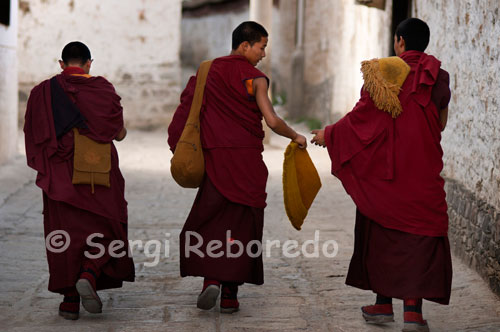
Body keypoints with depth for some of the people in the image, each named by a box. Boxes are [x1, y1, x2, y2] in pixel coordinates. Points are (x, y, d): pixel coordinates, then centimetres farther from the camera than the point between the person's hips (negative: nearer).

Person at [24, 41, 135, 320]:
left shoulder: (43, 92, 1)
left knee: (65, 232, 8)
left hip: (60, 174, 2)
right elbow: (120, 134, -2)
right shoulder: (102, 89, -4)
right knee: (104, 229, 12)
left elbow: (32, 134, 2)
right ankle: (88, 275, -13)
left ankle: (70, 301, 4)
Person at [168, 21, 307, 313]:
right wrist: (296, 137, 3)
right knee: (241, 224, 6)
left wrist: (180, 149, 8)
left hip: (216, 157, 3)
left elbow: (188, 109, 3)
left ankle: (211, 279, -12)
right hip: (248, 160, -2)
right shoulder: (256, 79, -5)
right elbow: (272, 121, -13)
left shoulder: (208, 71, 7)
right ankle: (230, 294, 6)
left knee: (210, 221, 10)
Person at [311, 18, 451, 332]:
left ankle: (384, 303, 17)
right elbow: (440, 124, 11)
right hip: (423, 169, 1)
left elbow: (362, 116, -9)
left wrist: (329, 135, 4)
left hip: (383, 166, -1)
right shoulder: (439, 78, 1)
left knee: (382, 231, 12)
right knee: (421, 235, 3)